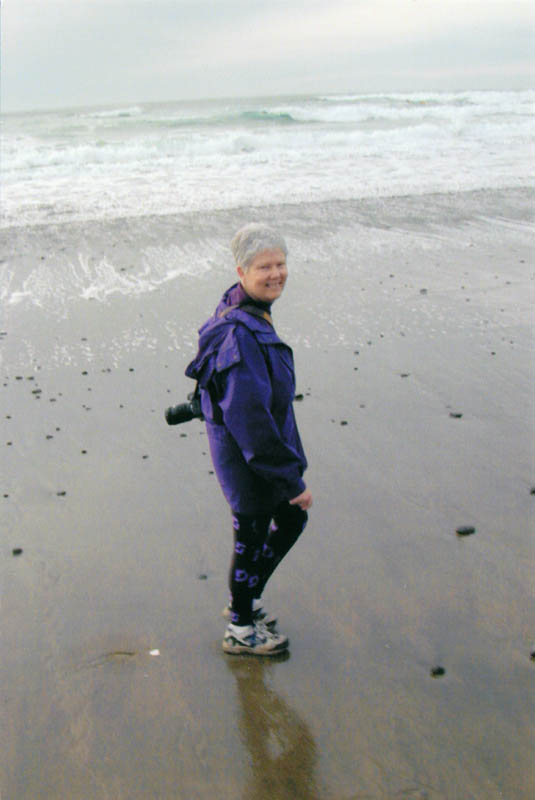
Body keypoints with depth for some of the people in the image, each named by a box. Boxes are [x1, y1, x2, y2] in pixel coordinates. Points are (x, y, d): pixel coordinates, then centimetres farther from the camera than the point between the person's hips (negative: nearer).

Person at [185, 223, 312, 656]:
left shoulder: (247, 313, 2)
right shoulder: (241, 336, -30)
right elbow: (249, 419, -30)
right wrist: (292, 479, -23)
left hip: (268, 446, 10)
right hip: (248, 458, -10)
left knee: (293, 520, 24)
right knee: (252, 538, 9)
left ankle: (245, 599, 43)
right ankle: (240, 629, 33)